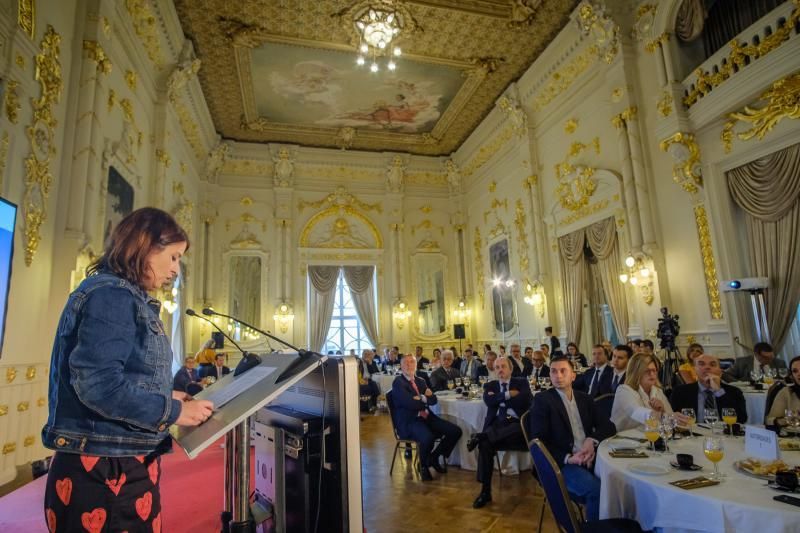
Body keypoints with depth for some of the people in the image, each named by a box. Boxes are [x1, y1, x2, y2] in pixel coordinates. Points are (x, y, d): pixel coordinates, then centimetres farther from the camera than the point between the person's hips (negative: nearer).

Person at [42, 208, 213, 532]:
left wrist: (167, 395, 6)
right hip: (104, 470, -9)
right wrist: (173, 411, -18)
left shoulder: (127, 297, 12)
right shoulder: (112, 295, -18)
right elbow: (99, 384, -27)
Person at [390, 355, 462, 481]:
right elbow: (410, 403, -17)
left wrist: (421, 398, -12)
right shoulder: (398, 382, -5)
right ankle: (423, 465, -2)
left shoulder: (421, 381, 18)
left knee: (455, 431, -8)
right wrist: (426, 399, -1)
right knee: (428, 437, -36)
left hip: (426, 417, 7)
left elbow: (433, 399, 6)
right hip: (409, 421, -7)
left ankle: (434, 457, 13)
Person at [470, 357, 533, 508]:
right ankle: (485, 491, -19)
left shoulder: (521, 382, 14)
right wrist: (508, 395, -6)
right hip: (498, 423, 1)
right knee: (485, 443, -29)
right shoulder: (490, 386, 19)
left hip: (517, 423, -1)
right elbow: (488, 401, -2)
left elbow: (527, 399, -7)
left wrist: (499, 398, -3)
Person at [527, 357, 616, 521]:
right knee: (597, 489, -29)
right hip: (561, 464, -5)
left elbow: (608, 426, 12)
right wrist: (568, 458, -20)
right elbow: (539, 441, -7)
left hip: (589, 458, 5)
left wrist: (592, 440, -8)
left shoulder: (584, 398, 15)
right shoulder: (543, 399, -2)